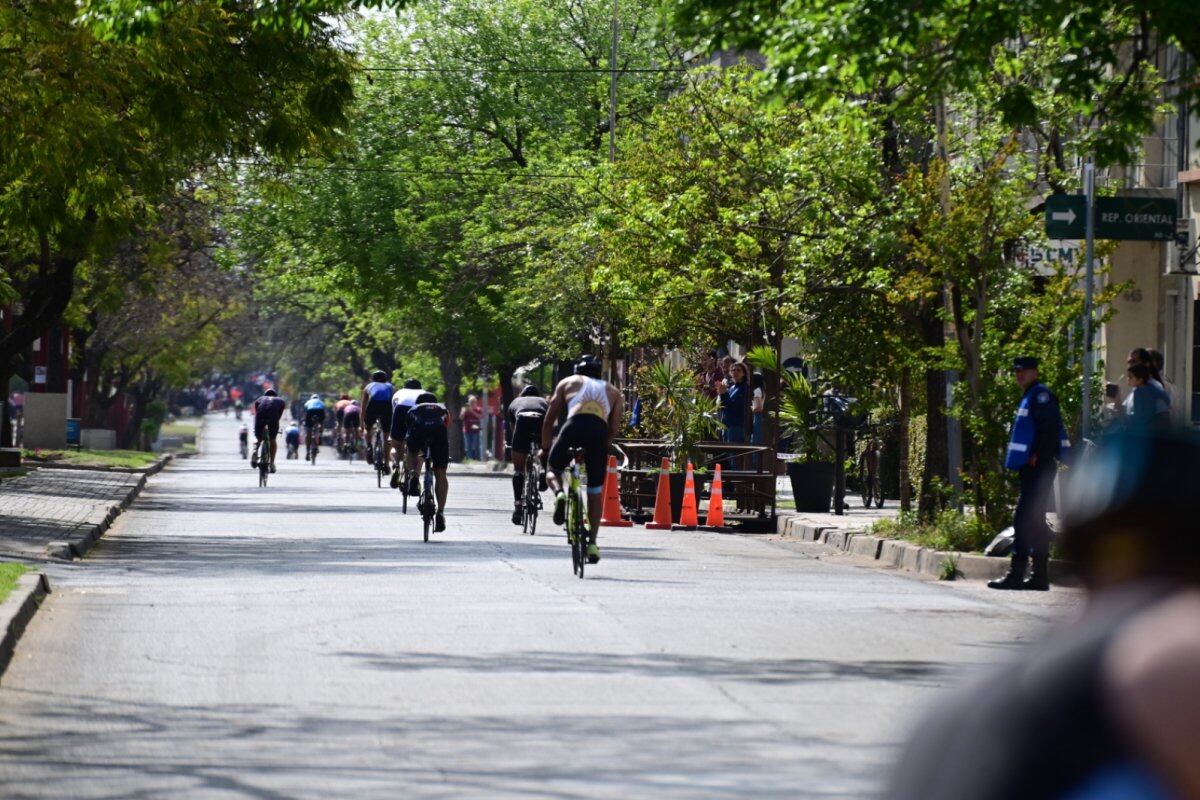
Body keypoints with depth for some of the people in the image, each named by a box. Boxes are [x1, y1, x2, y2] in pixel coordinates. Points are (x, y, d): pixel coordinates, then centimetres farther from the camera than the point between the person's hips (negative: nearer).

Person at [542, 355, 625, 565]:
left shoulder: (568, 383, 29)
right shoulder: (613, 391, 32)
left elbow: (549, 420, 28)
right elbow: (613, 428, 19)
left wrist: (545, 447, 37)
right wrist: (601, 444, 33)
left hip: (575, 426, -2)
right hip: (599, 431, 2)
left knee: (553, 469, 20)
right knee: (595, 492, 15)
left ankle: (559, 494, -13)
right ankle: (592, 543, 11)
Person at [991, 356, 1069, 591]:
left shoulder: (1041, 396, -9)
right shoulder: (1029, 397, 21)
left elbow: (1051, 428, -20)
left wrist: (1037, 457, -21)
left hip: (1039, 467, -11)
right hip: (1031, 469, 11)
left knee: (1024, 520, -13)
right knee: (1035, 522, 11)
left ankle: (1016, 575, -15)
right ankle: (1040, 576, 14)